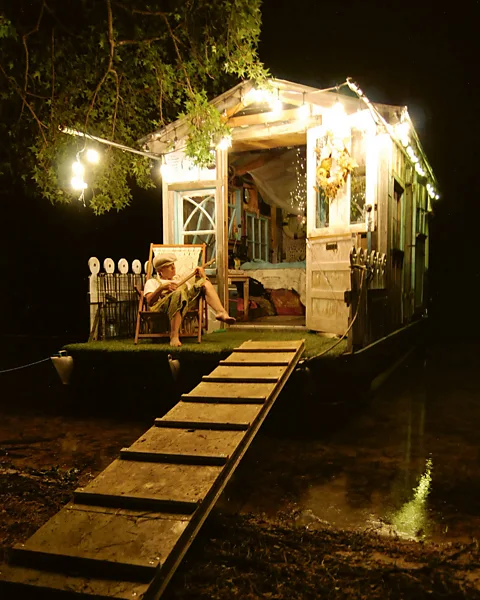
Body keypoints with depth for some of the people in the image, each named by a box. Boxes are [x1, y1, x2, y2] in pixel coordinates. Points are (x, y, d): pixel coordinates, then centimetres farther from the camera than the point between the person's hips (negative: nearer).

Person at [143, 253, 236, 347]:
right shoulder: (152, 282, 23)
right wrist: (162, 288, -11)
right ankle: (174, 336, -45)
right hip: (163, 305, -5)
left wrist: (200, 276, 18)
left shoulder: (180, 279, 42)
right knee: (179, 292, -38)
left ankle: (221, 312, -28)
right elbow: (149, 302, 3)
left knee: (205, 283, -4)